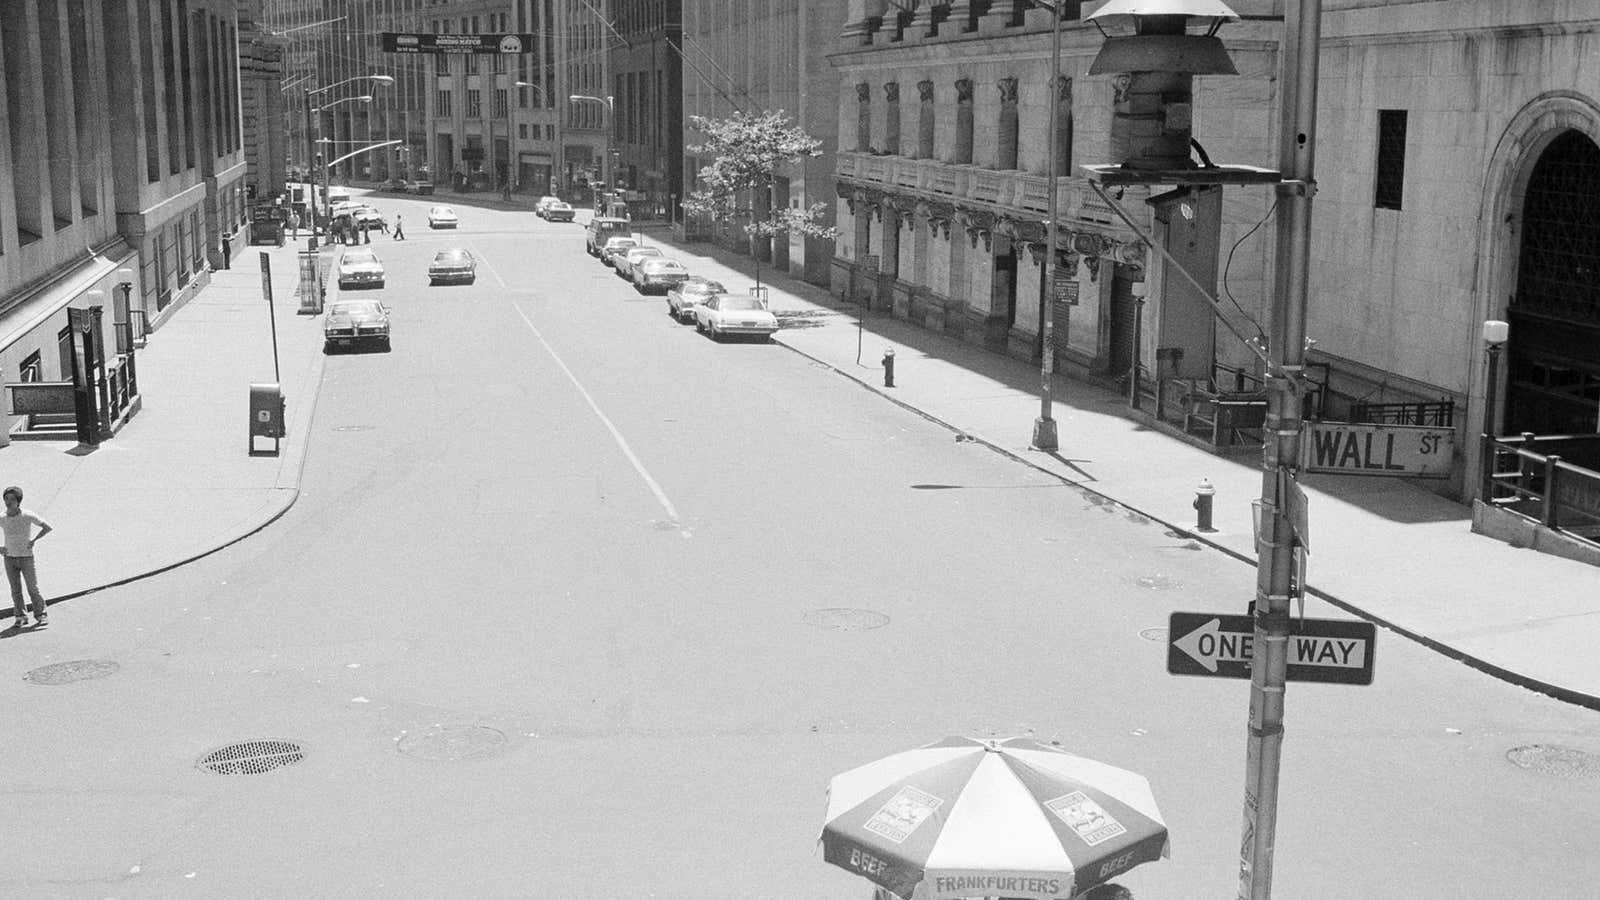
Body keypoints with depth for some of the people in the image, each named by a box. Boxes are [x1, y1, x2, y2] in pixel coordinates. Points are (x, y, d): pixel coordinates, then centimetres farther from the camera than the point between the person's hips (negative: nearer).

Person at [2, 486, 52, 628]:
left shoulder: (27, 516, -13)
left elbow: (47, 527, -6)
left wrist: (34, 540, -15)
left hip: (27, 557, -2)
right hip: (10, 558, 2)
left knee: (33, 588, 0)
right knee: (15, 590, 5)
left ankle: (40, 614, 12)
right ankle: (21, 617, 12)